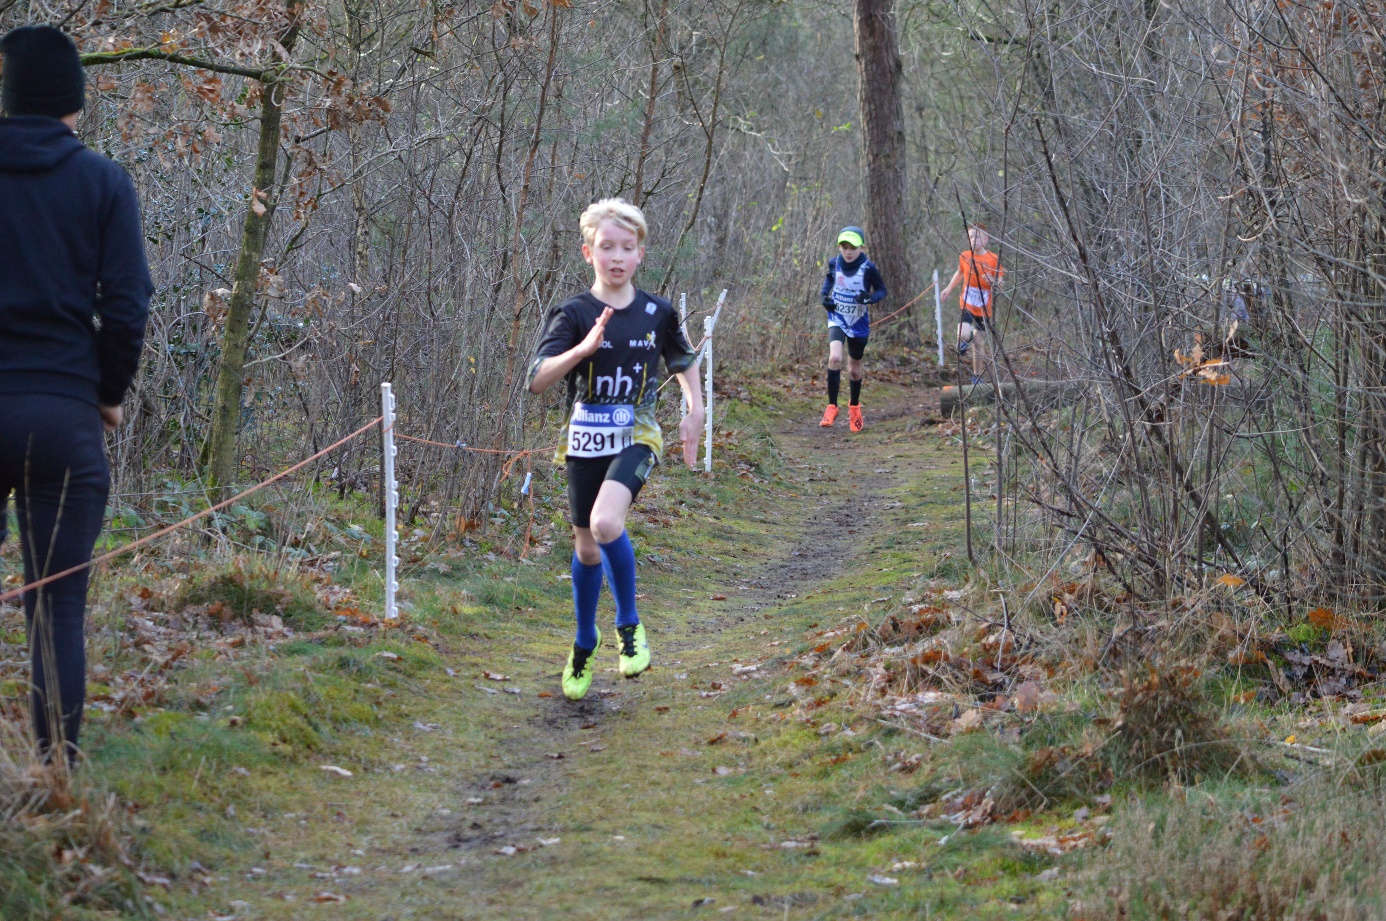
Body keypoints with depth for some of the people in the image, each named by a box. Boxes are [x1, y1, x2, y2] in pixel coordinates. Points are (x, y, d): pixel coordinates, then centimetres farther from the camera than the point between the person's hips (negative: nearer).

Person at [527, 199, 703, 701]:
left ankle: (629, 624, -5)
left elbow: (685, 361, 20)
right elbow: (537, 380, -18)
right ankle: (585, 641, 35)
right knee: (586, 547, 11)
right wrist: (585, 347, -30)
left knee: (606, 523, -27)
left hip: (636, 436, -1)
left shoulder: (657, 313, 0)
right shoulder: (573, 314, -7)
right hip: (585, 438, 1)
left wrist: (694, 413, 10)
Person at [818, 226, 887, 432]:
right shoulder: (834, 263, -8)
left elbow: (882, 290, -5)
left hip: (859, 324, 0)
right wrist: (824, 295, -4)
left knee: (854, 369, 13)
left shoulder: (868, 268, -16)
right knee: (835, 357, -25)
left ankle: (854, 406, 41)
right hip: (837, 319, 0)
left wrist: (871, 298, -27)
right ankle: (832, 406, -13)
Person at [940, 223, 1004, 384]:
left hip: (984, 309, 0)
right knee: (963, 334, -24)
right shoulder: (964, 256, -1)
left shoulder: (994, 259, -8)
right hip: (967, 305, 1)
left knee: (979, 343, 8)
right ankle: (966, 340, 15)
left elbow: (1000, 283, -4)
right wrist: (949, 288, 21)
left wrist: (994, 282, -26)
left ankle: (976, 376, 26)